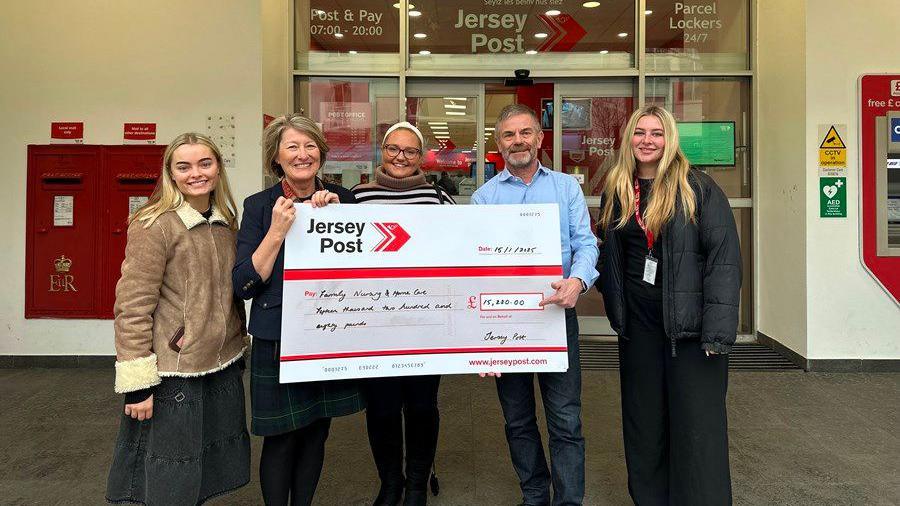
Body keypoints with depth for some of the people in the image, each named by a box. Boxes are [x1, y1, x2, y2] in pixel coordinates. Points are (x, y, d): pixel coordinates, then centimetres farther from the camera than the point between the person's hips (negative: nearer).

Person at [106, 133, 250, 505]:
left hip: (223, 368, 7)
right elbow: (132, 307, -16)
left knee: (211, 476, 19)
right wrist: (137, 383, -17)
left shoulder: (225, 222, 8)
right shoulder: (153, 226, -14)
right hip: (173, 376, -6)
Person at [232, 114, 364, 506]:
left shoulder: (341, 199, 3)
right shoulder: (259, 206, -4)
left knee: (316, 434, 15)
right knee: (280, 440, 6)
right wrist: (277, 231, -19)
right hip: (278, 341, -2)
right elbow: (242, 284, -9)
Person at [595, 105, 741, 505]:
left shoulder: (697, 188, -6)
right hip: (638, 325, 5)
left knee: (696, 428, 1)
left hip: (689, 324, -4)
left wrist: (718, 331, -18)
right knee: (644, 423, 14)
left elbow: (724, 258, -11)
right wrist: (614, 300, 4)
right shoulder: (616, 192, 9)